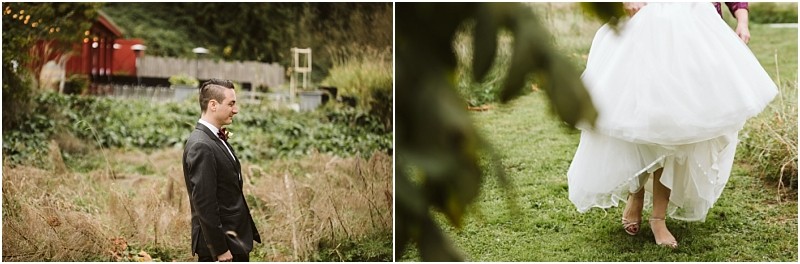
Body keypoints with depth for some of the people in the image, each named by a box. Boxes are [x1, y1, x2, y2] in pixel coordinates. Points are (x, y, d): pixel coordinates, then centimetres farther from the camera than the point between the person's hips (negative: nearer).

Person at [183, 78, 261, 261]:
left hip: (236, 239, 10)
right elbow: (205, 204, -22)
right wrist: (220, 249, -21)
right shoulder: (201, 147, -20)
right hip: (219, 241, -10)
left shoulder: (216, 140, 11)